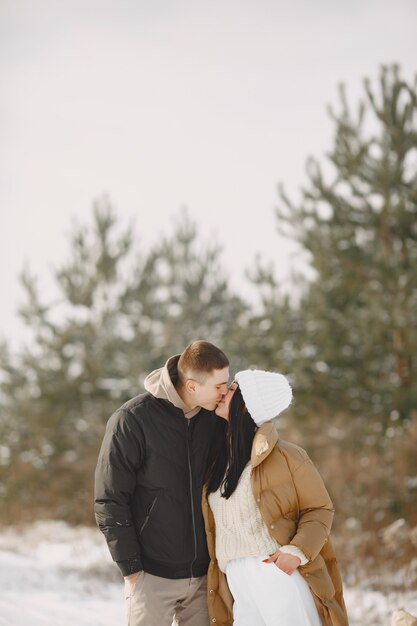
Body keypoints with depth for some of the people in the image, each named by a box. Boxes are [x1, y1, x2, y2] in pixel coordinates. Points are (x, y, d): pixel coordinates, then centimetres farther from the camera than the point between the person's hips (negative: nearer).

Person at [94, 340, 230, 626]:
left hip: (205, 573, 4)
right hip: (153, 576, -4)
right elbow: (110, 501, -9)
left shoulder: (214, 417, 2)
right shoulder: (132, 420, -12)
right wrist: (131, 569, -10)